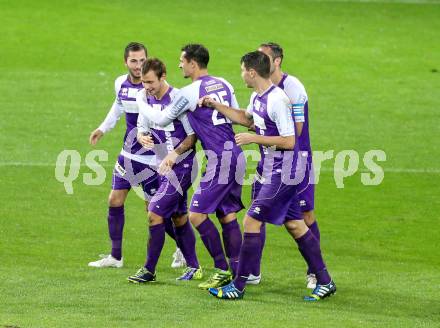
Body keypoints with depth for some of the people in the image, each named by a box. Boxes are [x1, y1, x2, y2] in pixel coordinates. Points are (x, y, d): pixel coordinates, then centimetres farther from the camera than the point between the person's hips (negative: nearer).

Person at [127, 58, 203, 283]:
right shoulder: (145, 96, 2)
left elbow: (193, 135, -17)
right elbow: (142, 128, 6)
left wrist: (175, 153, -28)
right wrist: (142, 137, -17)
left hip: (181, 166, -8)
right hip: (165, 166, 8)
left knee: (155, 213, -12)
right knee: (178, 218, 14)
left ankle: (149, 270, -5)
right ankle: (194, 268, 25)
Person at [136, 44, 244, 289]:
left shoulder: (189, 93, -10)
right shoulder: (224, 84, 11)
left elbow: (162, 119, 1)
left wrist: (141, 104, 17)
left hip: (220, 159, -8)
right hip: (235, 155, 8)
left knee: (197, 214, -6)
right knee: (228, 215, 12)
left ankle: (222, 270, -6)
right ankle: (237, 271, 11)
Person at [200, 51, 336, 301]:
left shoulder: (277, 100, -22)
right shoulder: (258, 97, 8)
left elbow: (289, 141, -24)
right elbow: (246, 119, 30)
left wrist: (254, 138, -19)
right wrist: (216, 105, 23)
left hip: (281, 174, -10)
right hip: (269, 170, 10)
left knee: (251, 222, -8)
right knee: (295, 225, 11)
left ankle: (238, 287, -2)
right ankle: (325, 282, 15)